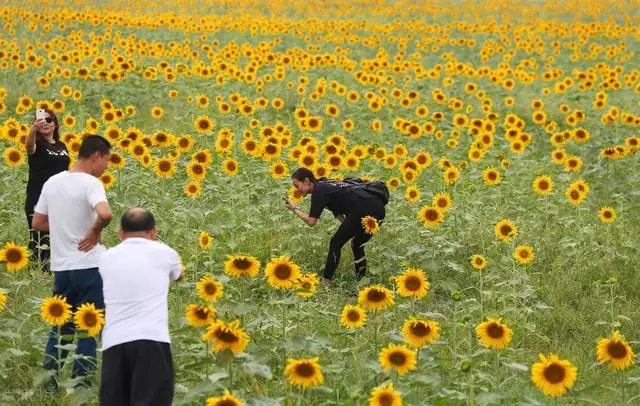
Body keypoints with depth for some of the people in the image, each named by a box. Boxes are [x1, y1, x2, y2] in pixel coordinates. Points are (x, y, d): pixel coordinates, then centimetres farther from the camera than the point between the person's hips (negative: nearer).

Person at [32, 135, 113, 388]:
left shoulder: (52, 182, 7)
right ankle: (81, 382, 5)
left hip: (60, 267, 6)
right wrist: (95, 231, -15)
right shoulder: (90, 183, -14)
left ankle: (50, 380, 18)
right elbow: (105, 214, -33)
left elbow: (38, 223, 14)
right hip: (89, 266, -6)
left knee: (60, 326, 17)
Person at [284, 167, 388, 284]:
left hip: (364, 209, -9)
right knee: (357, 245, 25)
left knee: (335, 243, 6)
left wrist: (294, 209, 11)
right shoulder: (326, 186, 27)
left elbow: (311, 221, -1)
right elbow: (339, 214, 24)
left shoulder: (319, 191, 0)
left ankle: (324, 284, 9)